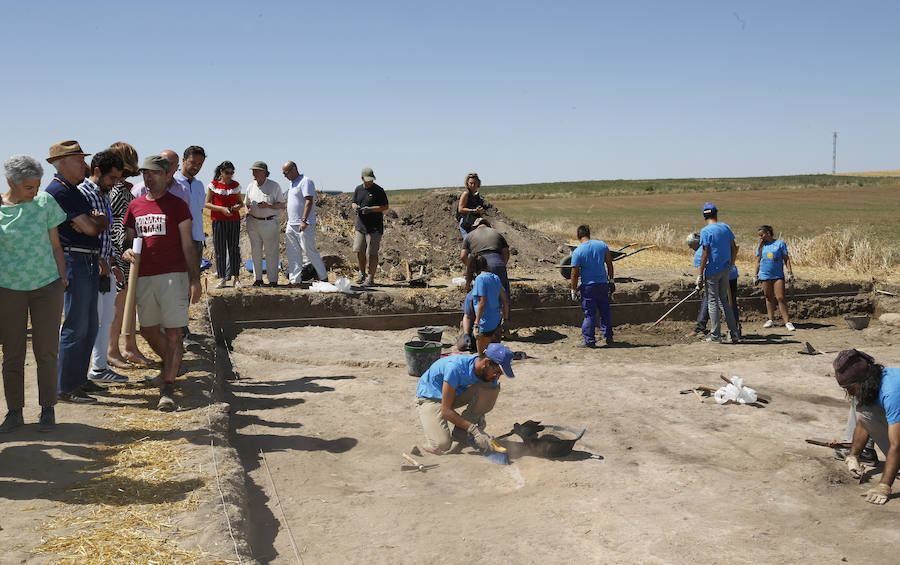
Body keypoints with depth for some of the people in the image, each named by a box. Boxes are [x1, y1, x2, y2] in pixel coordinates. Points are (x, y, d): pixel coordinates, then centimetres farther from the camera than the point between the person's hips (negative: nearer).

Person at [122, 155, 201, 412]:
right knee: (148, 331, 12)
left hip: (173, 275, -5)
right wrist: (127, 251, -5)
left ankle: (167, 389, -5)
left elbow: (188, 245, 0)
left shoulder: (177, 205, 1)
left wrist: (195, 280, -6)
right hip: (144, 277, 5)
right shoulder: (135, 206, 14)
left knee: (173, 333, -7)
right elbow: (129, 238, 20)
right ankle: (172, 363, 38)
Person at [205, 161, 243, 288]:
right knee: (219, 250, -1)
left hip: (234, 220, 2)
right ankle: (222, 278, 6)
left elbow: (241, 202, 18)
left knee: (234, 248, -1)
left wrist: (238, 206, -6)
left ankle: (236, 277, 6)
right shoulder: (214, 185, 1)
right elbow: (206, 204, -1)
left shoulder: (236, 185, 10)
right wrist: (222, 209, -14)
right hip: (218, 220, -2)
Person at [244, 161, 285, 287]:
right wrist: (248, 214, 5)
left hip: (269, 223, -4)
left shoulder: (274, 186, -3)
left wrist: (268, 206, -18)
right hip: (253, 222, 4)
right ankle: (257, 278, 16)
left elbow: (283, 205, -3)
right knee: (255, 252, 7)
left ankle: (273, 280, 4)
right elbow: (247, 203, 22)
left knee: (271, 252, -2)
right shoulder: (251, 186, 9)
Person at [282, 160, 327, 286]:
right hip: (291, 224, 9)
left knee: (309, 251, -5)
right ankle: (295, 280, 7)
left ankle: (323, 277, 8)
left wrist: (304, 220, -25)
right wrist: (288, 222, 23)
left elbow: (309, 201, -18)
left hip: (304, 225, -9)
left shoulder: (305, 181, -10)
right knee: (292, 253, 4)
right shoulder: (291, 183, 20)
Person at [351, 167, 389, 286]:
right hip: (360, 226, 5)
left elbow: (386, 207, -7)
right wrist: (355, 207, -6)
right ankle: (362, 273, 26)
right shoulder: (358, 189, 9)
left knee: (372, 253, -6)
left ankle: (371, 278, 1)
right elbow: (353, 202, 19)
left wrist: (371, 209, -21)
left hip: (374, 227, -5)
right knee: (359, 251, 5)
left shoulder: (378, 190, -7)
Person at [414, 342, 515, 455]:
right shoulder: (455, 368, -36)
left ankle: (461, 432, -7)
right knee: (441, 446, -30)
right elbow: (446, 411, -33)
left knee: (491, 388, -21)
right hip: (429, 397, -7)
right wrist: (474, 430, -35)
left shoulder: (487, 373, -15)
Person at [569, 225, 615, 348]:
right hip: (603, 284, 4)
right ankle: (608, 337, 25)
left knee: (589, 314, 3)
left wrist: (574, 291, -1)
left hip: (588, 287, -4)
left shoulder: (577, 252, -11)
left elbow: (575, 274, -10)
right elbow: (609, 264, 6)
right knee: (605, 311, 15)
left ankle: (589, 340, 7)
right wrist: (611, 281, 15)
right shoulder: (602, 245, 0)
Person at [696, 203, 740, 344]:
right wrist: (731, 266, 21)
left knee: (712, 302, 1)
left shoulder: (706, 231, -13)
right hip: (725, 269, 6)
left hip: (712, 270, -6)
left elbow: (705, 254, -16)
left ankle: (716, 336, 2)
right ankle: (734, 333, 14)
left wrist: (700, 275, -13)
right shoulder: (726, 227, 6)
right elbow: (734, 249, 9)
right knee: (724, 301, 16)